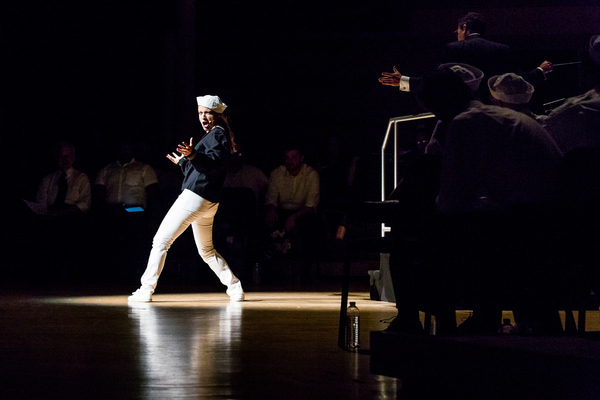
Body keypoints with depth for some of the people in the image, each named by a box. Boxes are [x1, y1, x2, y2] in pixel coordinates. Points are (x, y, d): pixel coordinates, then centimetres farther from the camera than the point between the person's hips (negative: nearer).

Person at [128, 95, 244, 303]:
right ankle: (235, 288, 10)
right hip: (208, 203, 11)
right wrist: (183, 162, 43)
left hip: (194, 198, -11)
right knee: (207, 251, 19)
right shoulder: (213, 136, 24)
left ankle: (146, 290, -12)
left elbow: (213, 163, -23)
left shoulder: (217, 133, -6)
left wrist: (192, 155, -38)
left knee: (161, 241, -9)